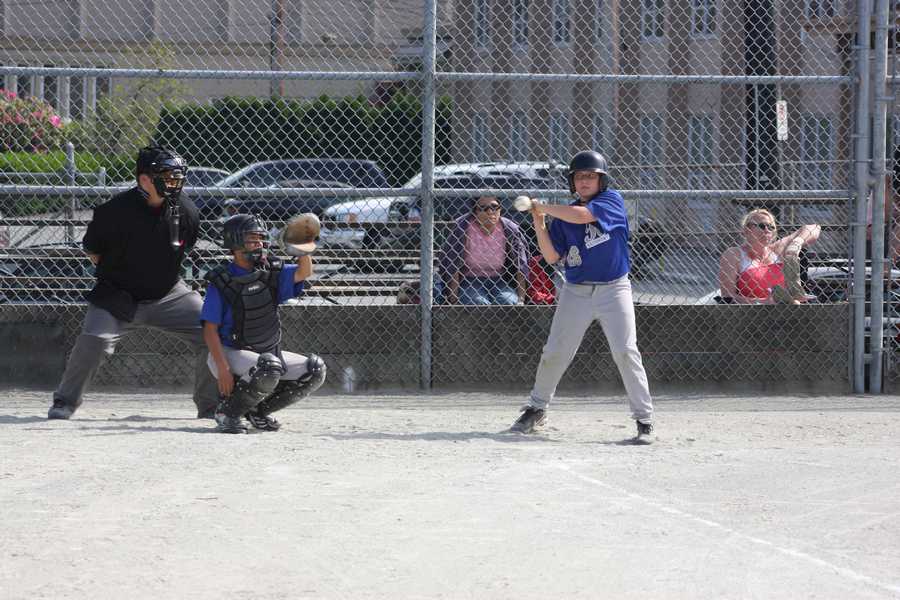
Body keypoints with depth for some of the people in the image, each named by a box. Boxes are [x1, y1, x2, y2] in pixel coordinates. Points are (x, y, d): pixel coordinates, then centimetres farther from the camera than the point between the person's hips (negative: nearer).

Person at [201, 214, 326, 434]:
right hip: (230, 353, -7)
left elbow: (304, 272, -11)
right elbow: (210, 330, -15)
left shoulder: (272, 273, 4)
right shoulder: (221, 281, -12)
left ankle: (258, 410, 7)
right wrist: (223, 368, -25)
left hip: (270, 352, 7)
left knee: (315, 370, -6)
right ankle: (228, 412, -13)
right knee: (269, 367, -36)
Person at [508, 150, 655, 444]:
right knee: (554, 353, 5)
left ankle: (644, 420, -8)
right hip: (575, 292, 4)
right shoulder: (564, 216, 7)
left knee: (626, 352, -13)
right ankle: (536, 409, 24)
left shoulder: (612, 200, -5)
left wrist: (542, 207, -13)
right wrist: (539, 223, -8)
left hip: (613, 290, -4)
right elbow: (552, 256, 3)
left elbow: (582, 215, -22)